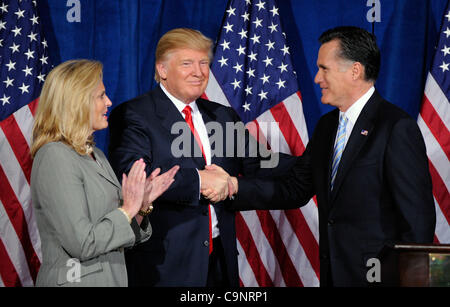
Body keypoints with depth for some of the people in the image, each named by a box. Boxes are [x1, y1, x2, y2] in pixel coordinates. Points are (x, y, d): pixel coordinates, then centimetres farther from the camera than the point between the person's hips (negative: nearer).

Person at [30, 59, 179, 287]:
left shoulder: (95, 155, 11)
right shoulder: (54, 157, -16)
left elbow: (118, 236, 12)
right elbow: (81, 244, -22)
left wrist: (142, 204, -2)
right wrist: (128, 209, -14)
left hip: (109, 277, 9)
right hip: (75, 279, -9)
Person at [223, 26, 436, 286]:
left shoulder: (397, 128, -14)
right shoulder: (327, 125, 12)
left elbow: (418, 218, -16)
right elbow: (294, 190, 9)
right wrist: (235, 186, -4)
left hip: (377, 275, -7)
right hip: (333, 274, 7)